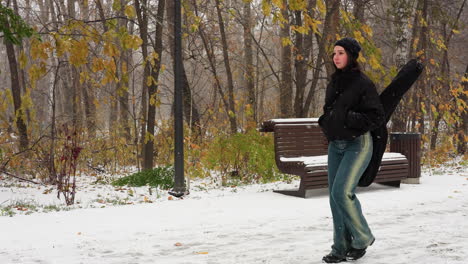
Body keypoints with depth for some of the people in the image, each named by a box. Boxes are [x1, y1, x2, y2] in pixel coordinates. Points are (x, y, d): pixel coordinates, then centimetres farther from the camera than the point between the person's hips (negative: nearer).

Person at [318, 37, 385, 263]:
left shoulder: (363, 83, -9)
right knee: (335, 196, 5)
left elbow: (378, 117, -11)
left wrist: (351, 118, -21)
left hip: (357, 144, -7)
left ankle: (362, 238, 4)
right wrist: (325, 123, 7)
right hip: (335, 145, 7)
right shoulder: (333, 83, 12)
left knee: (342, 192, -17)